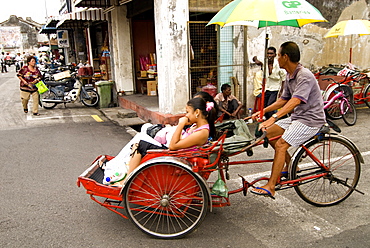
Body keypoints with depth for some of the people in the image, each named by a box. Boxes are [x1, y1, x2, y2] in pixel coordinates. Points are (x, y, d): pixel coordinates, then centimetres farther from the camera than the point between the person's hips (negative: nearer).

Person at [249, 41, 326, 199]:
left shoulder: (305, 76, -21)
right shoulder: (289, 76, 9)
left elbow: (295, 101, -34)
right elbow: (283, 100, 15)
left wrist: (274, 118, -43)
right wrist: (262, 112, 8)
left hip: (311, 119, -10)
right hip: (297, 116, 10)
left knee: (281, 144, -21)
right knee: (268, 133, 5)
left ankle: (270, 187, -17)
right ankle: (289, 165, 20)